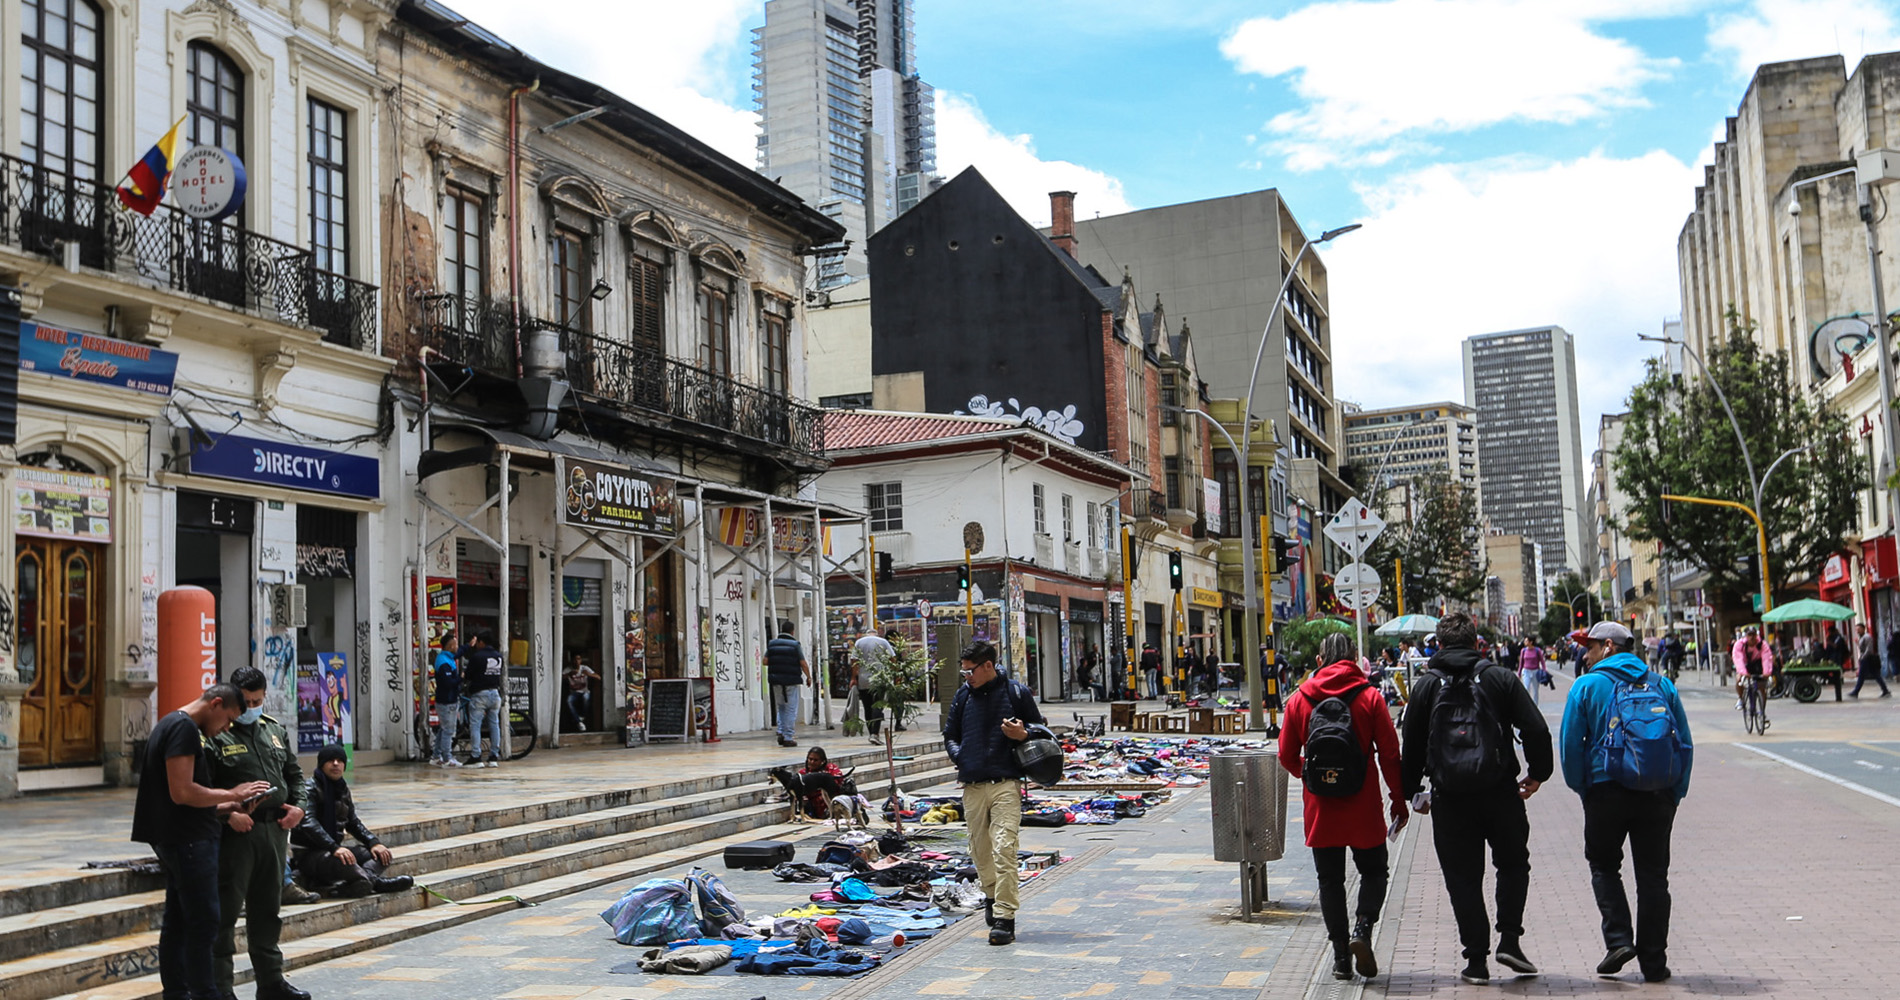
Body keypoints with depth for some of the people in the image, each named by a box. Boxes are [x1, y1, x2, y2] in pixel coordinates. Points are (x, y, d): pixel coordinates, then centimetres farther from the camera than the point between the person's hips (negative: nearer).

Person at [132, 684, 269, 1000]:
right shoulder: (184, 728, -14)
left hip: (173, 839, 11)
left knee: (177, 922, 14)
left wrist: (227, 807, 11)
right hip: (189, 841, -11)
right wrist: (232, 794, -13)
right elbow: (182, 792, -23)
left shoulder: (170, 724, 19)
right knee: (205, 923, -9)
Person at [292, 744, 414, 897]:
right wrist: (334, 848, -37)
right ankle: (377, 882, -29)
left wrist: (374, 842, 1)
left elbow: (353, 823, 20)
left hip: (335, 849, 9)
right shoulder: (310, 788, -9)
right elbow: (308, 823, -24)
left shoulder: (342, 789, 15)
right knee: (345, 862, -41)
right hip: (310, 854, -9)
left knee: (384, 855, -9)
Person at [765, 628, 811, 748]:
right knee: (791, 709, 3)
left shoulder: (772, 644, 5)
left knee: (781, 707, 19)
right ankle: (787, 738, 0)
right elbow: (803, 664, -7)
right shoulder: (795, 645, -5)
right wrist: (808, 677, 6)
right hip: (791, 681, -4)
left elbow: (765, 661, 2)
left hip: (776, 680, 4)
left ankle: (781, 732, 5)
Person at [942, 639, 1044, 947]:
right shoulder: (963, 696, 11)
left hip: (1006, 785, -4)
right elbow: (949, 734, 21)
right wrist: (958, 755, 2)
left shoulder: (1016, 693, 1)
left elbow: (1039, 727, 10)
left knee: (1004, 849, -13)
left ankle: (1004, 917, -11)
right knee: (980, 850, 13)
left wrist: (1023, 734, -12)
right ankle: (992, 895, 38)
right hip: (972, 786, 4)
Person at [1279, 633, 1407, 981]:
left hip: (1320, 808, 1)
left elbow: (1287, 756, 5)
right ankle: (1362, 929, -7)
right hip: (1363, 808, -1)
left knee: (1330, 879, 10)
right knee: (1373, 872, 14)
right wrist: (1398, 800, 5)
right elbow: (1389, 754, -5)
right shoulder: (1370, 697, -5)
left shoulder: (1299, 700, -1)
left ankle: (1340, 955, 9)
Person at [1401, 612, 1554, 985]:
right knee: (1513, 863, 19)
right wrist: (1538, 773, 10)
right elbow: (1536, 729, -4)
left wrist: (1412, 792, 15)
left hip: (1450, 799, 0)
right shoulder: (1500, 678, 2)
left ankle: (1476, 960, 6)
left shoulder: (1426, 685, 2)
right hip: (1500, 791, 0)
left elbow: (1412, 746, 4)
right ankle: (1509, 940, 8)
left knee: (1462, 878, 6)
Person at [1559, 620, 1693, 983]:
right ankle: (1653, 963, 11)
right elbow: (1685, 744, 10)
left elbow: (1570, 745, -4)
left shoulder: (1587, 686, -2)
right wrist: (1675, 793, 14)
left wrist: (1581, 788, 9)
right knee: (1653, 875, 9)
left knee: (1604, 865, 15)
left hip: (1607, 790, -3)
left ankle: (1618, 939, 0)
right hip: (1658, 794, 3)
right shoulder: (1661, 684, 9)